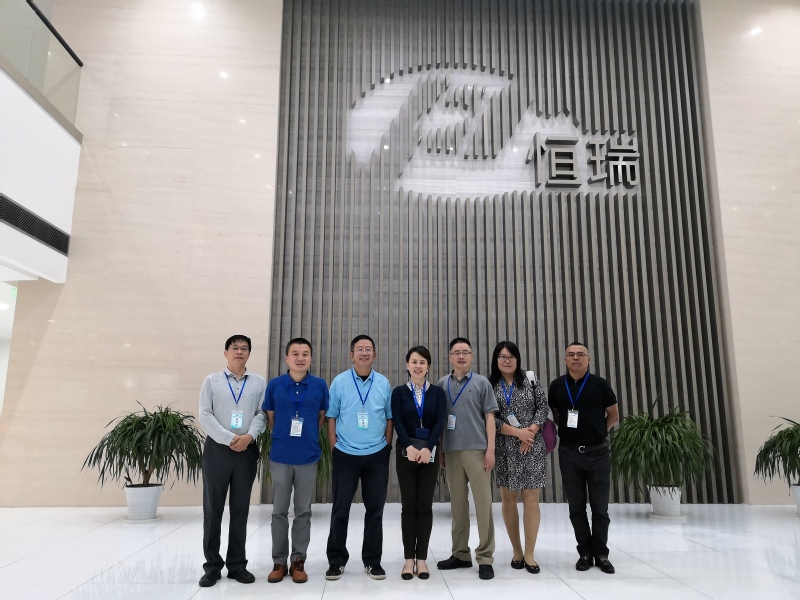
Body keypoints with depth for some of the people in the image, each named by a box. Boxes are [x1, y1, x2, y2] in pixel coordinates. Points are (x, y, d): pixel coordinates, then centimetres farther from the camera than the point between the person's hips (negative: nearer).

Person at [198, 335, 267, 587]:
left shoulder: (259, 382, 6)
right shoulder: (212, 380, 4)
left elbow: (262, 414, 2)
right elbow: (205, 415, -4)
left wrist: (249, 436, -15)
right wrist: (229, 439, -12)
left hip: (247, 451, 1)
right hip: (217, 449, -1)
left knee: (240, 509, 9)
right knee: (213, 508, 5)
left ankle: (237, 564, 20)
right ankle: (212, 565, 18)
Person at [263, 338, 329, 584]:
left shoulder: (320, 385, -3)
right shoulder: (274, 384, -3)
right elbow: (270, 417, 8)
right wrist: (282, 437, 10)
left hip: (308, 456, 0)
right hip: (280, 456, 0)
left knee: (303, 511, 8)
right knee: (279, 511, 9)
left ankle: (298, 561, 21)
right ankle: (279, 562, 21)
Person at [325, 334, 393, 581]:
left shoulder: (384, 383, 1)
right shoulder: (339, 382, -3)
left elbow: (389, 418, 7)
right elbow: (331, 417, 0)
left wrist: (387, 447, 3)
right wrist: (334, 448, -2)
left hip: (377, 456, 1)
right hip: (345, 455, -1)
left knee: (375, 509, 9)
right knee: (340, 509, 6)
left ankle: (372, 561, 23)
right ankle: (336, 560, 21)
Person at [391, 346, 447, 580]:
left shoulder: (437, 392, 5)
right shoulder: (399, 392, 4)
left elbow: (439, 423, -5)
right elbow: (397, 423, -6)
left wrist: (427, 448, -19)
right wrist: (410, 447, -22)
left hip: (430, 453, 1)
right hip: (406, 453, 0)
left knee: (425, 505, 4)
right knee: (408, 505, 3)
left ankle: (422, 558, 14)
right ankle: (409, 558, 12)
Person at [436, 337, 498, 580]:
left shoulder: (481, 383, 3)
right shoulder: (442, 384, 9)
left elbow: (489, 416, 1)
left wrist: (490, 448, -7)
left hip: (477, 449, -3)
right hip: (452, 451, 3)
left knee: (483, 503, -2)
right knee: (457, 504, 10)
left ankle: (485, 557, 7)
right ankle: (461, 554, 21)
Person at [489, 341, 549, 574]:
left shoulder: (531, 381, 5)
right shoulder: (488, 385, 1)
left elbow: (542, 408, 2)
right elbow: (489, 418, -5)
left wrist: (530, 433, -12)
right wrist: (516, 432, -13)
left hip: (531, 447, 0)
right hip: (504, 449, 0)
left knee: (531, 499, -1)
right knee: (508, 499, 6)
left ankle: (529, 554, 9)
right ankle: (517, 551, 21)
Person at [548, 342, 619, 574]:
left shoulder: (600, 384, -3)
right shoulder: (557, 386, 3)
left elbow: (614, 415, 7)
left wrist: (597, 432, 3)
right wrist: (569, 431, 2)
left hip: (598, 453, -1)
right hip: (569, 453, 2)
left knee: (600, 507, 6)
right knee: (576, 507, 8)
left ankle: (601, 553, 20)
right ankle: (585, 552, 21)